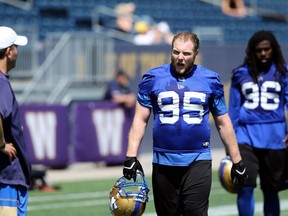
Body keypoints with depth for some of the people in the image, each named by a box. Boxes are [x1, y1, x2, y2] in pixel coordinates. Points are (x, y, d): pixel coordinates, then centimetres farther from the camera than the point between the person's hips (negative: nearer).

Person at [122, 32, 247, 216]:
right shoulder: (153, 79, 4)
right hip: (163, 162, 1)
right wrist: (131, 157, -6)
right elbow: (140, 119, 4)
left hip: (198, 160, -1)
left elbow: (223, 123, 10)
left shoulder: (210, 80, 5)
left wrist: (237, 161, 9)